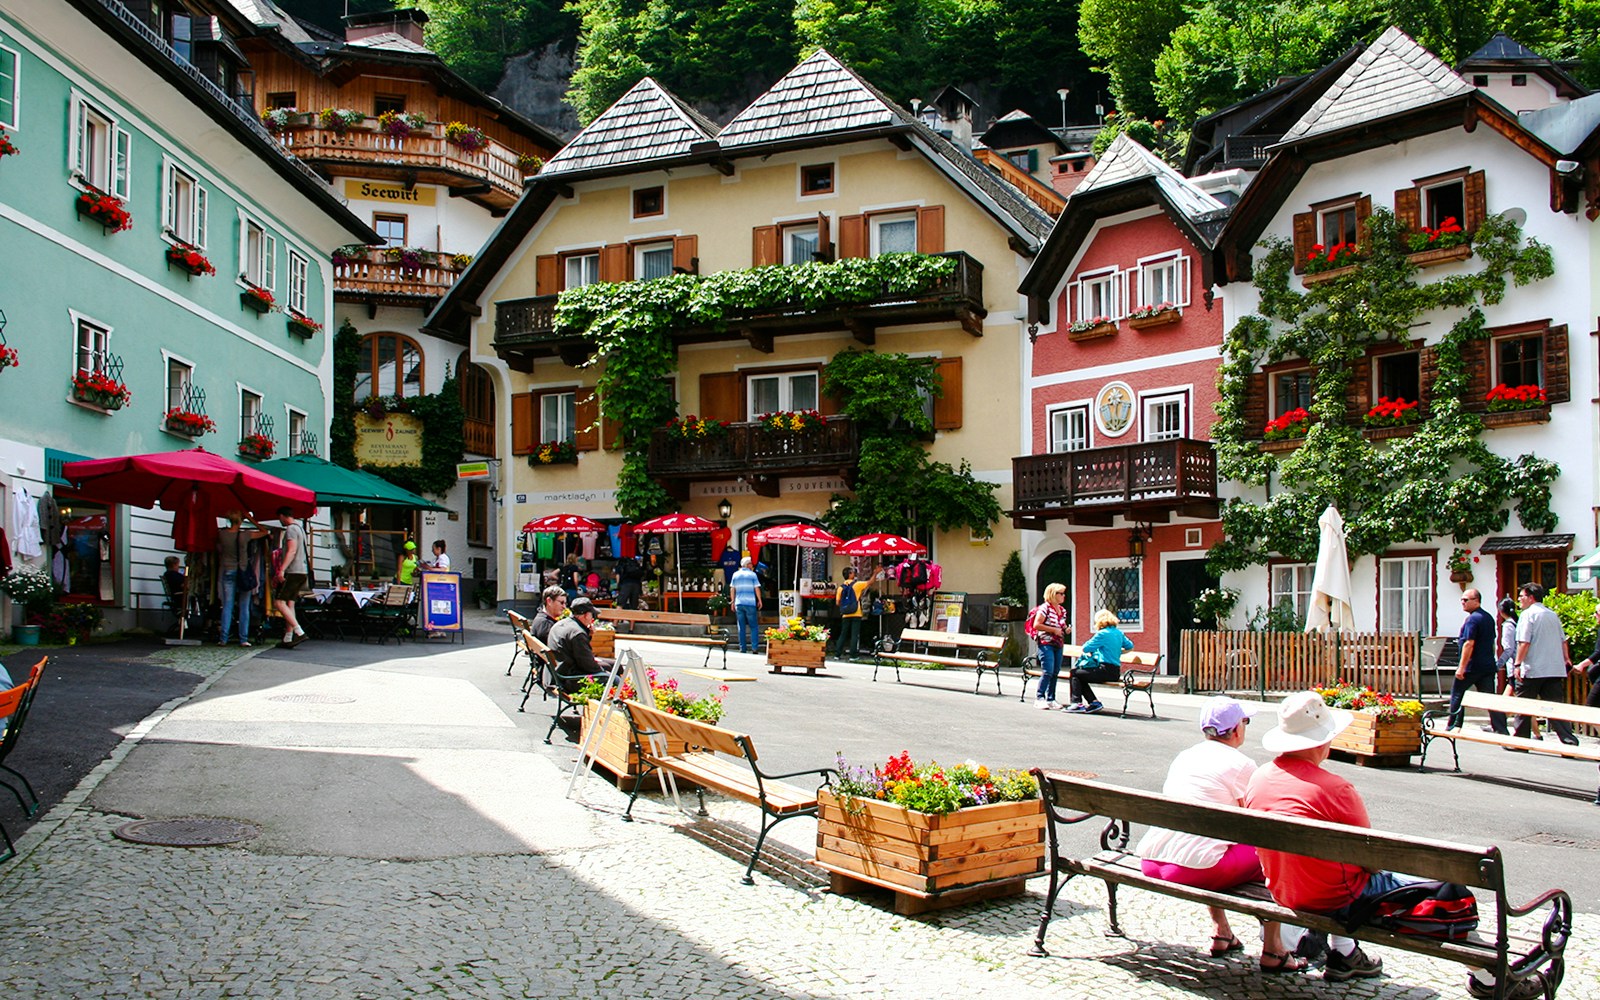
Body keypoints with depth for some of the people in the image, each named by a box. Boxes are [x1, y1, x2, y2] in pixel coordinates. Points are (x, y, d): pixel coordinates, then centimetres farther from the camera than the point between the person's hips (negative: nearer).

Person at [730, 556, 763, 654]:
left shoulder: (735, 575, 8)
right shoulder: (752, 574, -1)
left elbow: (732, 589, 9)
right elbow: (757, 589, -3)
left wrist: (733, 602, 15)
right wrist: (760, 601, 5)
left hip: (739, 603, 3)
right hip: (750, 603, -3)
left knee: (741, 627, 6)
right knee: (753, 626, 3)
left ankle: (742, 648, 5)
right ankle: (754, 647, -5)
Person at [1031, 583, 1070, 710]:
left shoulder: (1062, 610, 15)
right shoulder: (1045, 608, -10)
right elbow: (1036, 625, -16)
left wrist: (1066, 629, 6)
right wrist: (1054, 630, -16)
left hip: (1058, 645, 8)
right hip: (1046, 643, -8)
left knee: (1055, 672, 7)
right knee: (1047, 671, -14)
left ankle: (1050, 699, 14)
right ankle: (1039, 698, -8)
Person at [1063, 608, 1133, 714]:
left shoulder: (1102, 634, -13)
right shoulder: (1118, 632, 10)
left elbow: (1085, 648, -11)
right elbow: (1130, 646, 21)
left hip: (1106, 671, -9)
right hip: (1116, 671, 9)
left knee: (1075, 673, 3)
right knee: (1081, 677, 21)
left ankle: (1077, 703, 0)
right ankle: (1094, 702, 15)